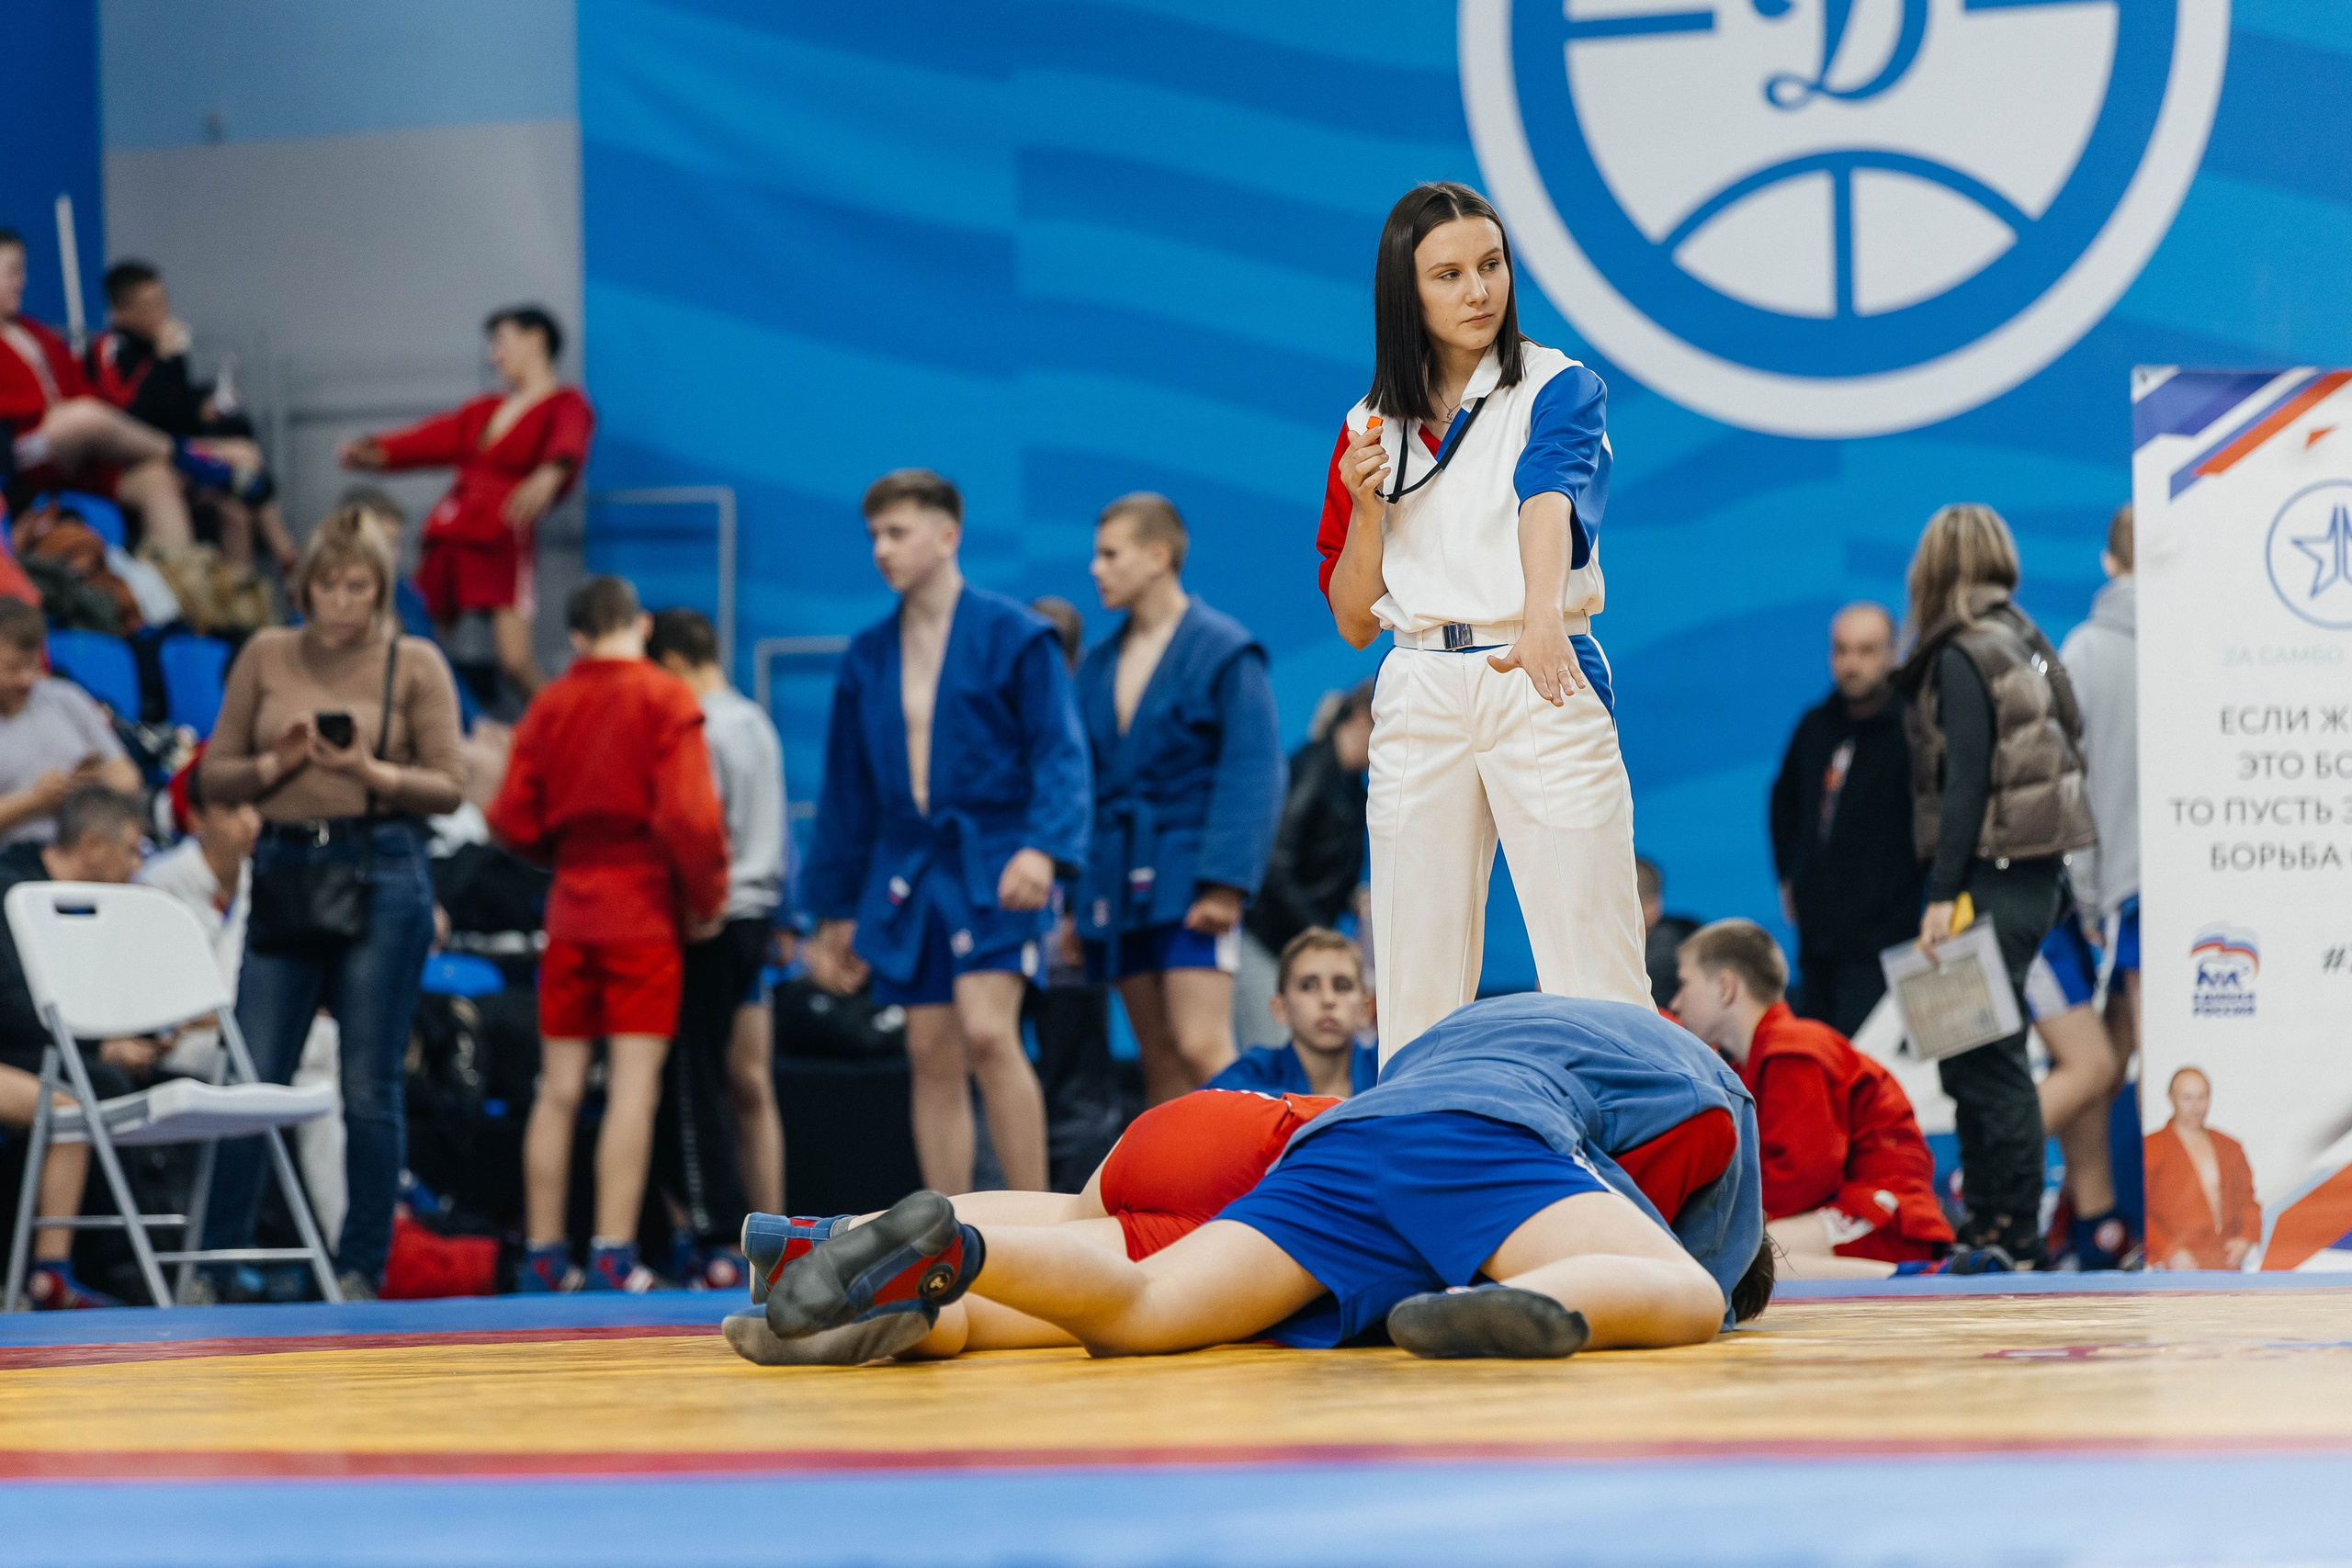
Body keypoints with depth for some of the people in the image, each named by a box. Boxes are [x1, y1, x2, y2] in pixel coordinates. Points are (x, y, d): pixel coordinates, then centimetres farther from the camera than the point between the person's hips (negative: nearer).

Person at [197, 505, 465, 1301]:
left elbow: (446, 787, -1)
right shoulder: (265, 656, 8)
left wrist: (374, 773, -18)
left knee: (371, 1086, 0)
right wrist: (276, 765, -10)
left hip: (380, 872, -2)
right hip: (284, 871, 2)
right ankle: (214, 1267, 8)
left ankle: (361, 1271, 8)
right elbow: (216, 776, 9)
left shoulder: (415, 664, 2)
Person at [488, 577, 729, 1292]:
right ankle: (612, 1254, -11)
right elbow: (690, 815, -15)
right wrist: (708, 900, -2)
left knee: (558, 1089, 8)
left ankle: (543, 1254, 10)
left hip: (570, 912, 4)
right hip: (646, 913, -4)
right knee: (633, 1087, -5)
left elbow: (513, 822, 2)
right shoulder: (665, 698, -6)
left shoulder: (549, 705, 4)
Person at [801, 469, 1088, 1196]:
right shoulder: (868, 657, 14)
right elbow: (846, 790, 18)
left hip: (991, 861, -5)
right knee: (932, 1057, 3)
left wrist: (1043, 848, -24)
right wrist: (835, 911, 17)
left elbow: (1060, 753, -8)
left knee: (987, 1033, -20)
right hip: (907, 874, 5)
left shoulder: (1013, 636, -2)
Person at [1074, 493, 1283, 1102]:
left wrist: (1225, 884, -19)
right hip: (1121, 886, 6)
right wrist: (1074, 901, 13)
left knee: (1201, 1048, -17)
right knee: (1160, 1066, 7)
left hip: (1192, 884, -6)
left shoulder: (1223, 651, -5)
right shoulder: (1099, 666, 14)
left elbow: (1251, 775, -11)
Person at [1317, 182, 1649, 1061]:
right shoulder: (1373, 428, 13)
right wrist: (1364, 508, -4)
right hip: (1420, 698, 4)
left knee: (1594, 981, -10)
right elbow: (1353, 621, 14)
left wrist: (1542, 620, -40)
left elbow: (1548, 496, -21)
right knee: (1417, 987, 2)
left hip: (1543, 688, -4)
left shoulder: (1559, 390, 2)